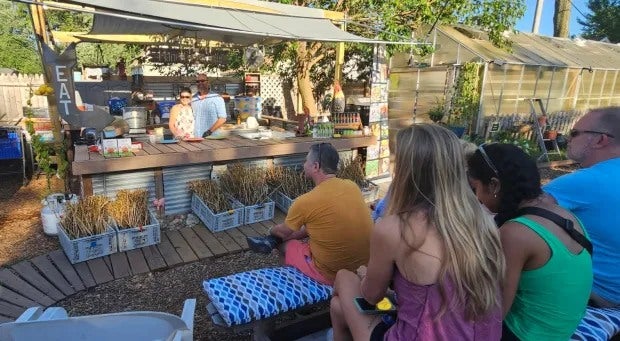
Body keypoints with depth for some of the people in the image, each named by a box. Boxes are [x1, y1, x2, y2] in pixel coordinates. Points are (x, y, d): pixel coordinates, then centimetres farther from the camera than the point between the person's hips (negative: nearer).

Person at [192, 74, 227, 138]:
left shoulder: (217, 98, -1)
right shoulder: (193, 99, 13)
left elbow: (222, 119, -6)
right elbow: (192, 118, 20)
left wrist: (210, 131, -13)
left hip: (213, 137, -3)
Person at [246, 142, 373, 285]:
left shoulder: (306, 201, -21)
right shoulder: (352, 186, -5)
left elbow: (284, 232, -1)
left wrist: (272, 231, 24)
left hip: (331, 274, -5)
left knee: (285, 242, 17)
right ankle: (272, 241, 31)